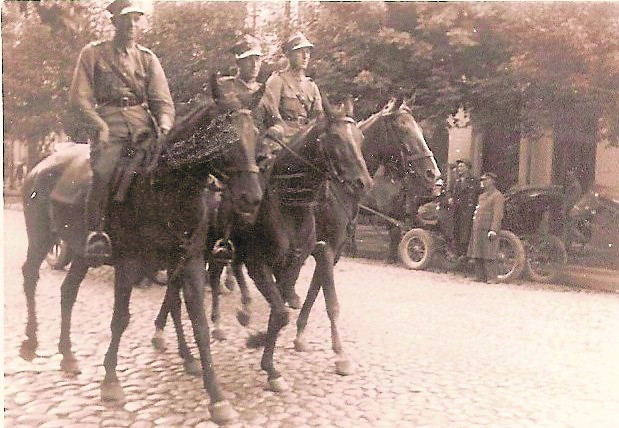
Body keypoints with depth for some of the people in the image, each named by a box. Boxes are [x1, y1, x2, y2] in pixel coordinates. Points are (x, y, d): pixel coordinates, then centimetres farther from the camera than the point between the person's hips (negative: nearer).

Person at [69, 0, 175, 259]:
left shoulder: (147, 58, 19)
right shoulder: (93, 53, 13)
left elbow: (162, 100, 11)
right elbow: (79, 98, 5)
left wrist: (164, 127, -9)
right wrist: (100, 126, -12)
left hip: (144, 127, 3)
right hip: (109, 128, -2)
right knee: (104, 170, -26)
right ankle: (96, 233, -17)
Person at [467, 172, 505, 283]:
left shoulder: (497, 196, -6)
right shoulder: (482, 196, 21)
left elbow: (497, 215, -14)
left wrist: (493, 230, -21)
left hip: (488, 230, -9)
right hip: (478, 230, 9)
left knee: (489, 257, -7)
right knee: (477, 256, 10)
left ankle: (491, 278, -1)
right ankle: (481, 277, 18)